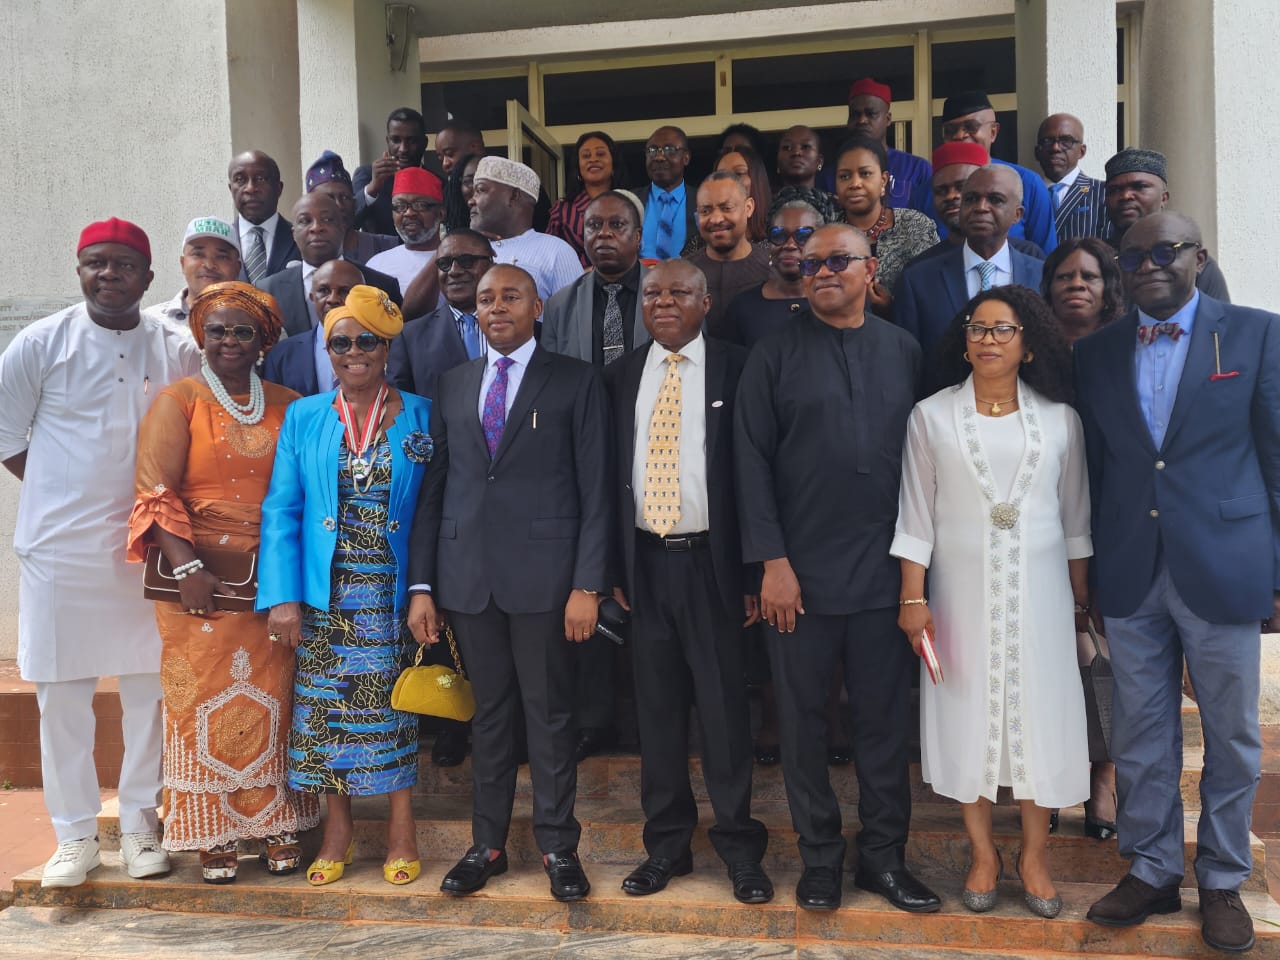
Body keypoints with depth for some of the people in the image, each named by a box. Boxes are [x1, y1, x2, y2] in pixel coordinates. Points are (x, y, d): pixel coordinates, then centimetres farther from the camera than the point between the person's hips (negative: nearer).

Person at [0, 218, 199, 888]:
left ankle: (139, 823, 22)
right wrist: (70, 493, 5)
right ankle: (75, 834, 19)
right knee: (61, 692, 5)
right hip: (60, 547, -1)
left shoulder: (178, 353, 3)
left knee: (149, 687, 7)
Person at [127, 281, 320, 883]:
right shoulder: (177, 402, 2)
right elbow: (157, 493, -5)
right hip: (200, 580, -2)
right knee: (205, 699, 3)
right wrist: (187, 568, -15)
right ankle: (213, 835, 15)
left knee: (271, 699, 5)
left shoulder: (287, 406, 9)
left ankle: (276, 824, 18)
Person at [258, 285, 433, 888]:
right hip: (325, 594, 2)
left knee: (395, 705, 4)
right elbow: (280, 510, 3)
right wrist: (282, 595, -6)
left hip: (393, 591, -1)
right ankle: (336, 830, 22)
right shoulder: (303, 418, 7)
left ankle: (401, 829, 19)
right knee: (326, 707, 5)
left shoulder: (420, 416, 3)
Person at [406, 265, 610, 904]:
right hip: (467, 575, 3)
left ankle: (558, 845, 20)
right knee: (488, 712, 13)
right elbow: (433, 487, 10)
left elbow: (595, 491, -3)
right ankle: (488, 844, 26)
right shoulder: (452, 385, 13)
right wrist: (421, 585, 5)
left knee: (549, 712, 6)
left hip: (542, 573, -3)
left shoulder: (576, 381, 2)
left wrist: (588, 585, -10)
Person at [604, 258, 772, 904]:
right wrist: (611, 567, 3)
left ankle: (740, 849, 20)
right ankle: (666, 844, 26)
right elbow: (609, 474, 8)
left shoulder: (735, 370, -1)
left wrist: (755, 571, -9)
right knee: (656, 707, 11)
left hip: (711, 560, -3)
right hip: (644, 561, 3)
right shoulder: (621, 376, 9)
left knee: (723, 707, 4)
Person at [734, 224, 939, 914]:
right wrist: (773, 561, -9)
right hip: (799, 571, -1)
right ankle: (819, 856, 25)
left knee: (885, 715, 9)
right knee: (803, 718, 9)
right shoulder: (775, 356, 1)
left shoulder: (904, 352, 7)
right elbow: (752, 461, -3)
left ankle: (883, 855, 26)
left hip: (883, 570, 2)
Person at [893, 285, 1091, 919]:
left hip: (1038, 590, 1)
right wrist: (912, 598, -5)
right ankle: (982, 852, 22)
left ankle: (1034, 855, 22)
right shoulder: (932, 416, 1)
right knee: (968, 713, 6)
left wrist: (1081, 600, 7)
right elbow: (916, 513, -1)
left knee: (1038, 713, 5)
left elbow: (1075, 515, 8)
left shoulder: (1060, 419, 4)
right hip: (961, 590, -1)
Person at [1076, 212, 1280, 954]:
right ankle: (1151, 871, 28)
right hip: (1130, 575, 2)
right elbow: (1095, 465, 8)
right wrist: (1087, 571, 7)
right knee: (1141, 733, 11)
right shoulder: (1097, 353, 7)